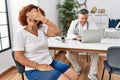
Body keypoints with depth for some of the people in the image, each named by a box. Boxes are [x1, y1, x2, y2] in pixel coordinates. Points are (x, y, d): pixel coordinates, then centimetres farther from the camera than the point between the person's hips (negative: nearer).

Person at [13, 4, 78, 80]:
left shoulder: (42, 28, 4)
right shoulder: (20, 34, -8)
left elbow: (57, 32, -13)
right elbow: (18, 56, -13)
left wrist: (43, 19, -24)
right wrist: (38, 66, -19)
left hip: (50, 62, 6)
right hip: (34, 69, -5)